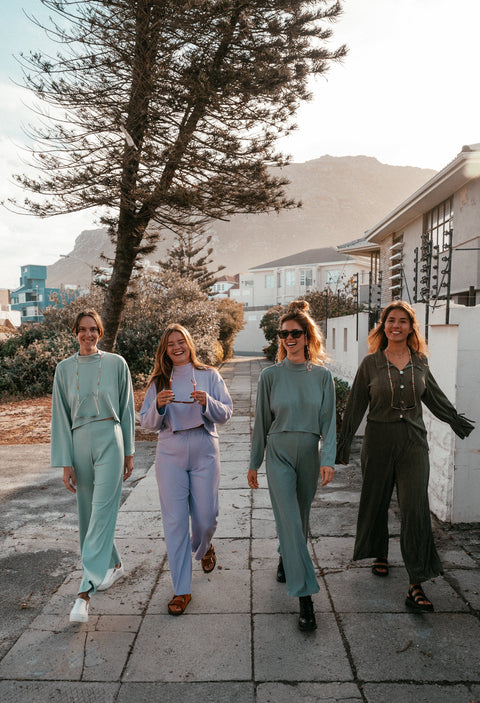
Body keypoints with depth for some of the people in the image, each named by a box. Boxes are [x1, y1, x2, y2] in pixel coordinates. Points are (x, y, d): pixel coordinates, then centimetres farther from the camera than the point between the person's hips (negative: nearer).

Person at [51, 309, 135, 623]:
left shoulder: (116, 363, 1)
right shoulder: (65, 369, 6)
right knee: (88, 514, 12)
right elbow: (61, 417, 6)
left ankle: (85, 591, -4)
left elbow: (127, 409, 5)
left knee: (102, 514, -8)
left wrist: (129, 452, 5)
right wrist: (65, 462, 2)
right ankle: (114, 565, 34)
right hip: (80, 443, 3)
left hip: (110, 441, -3)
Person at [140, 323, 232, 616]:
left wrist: (207, 402, -21)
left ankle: (204, 548, 44)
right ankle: (182, 590, 13)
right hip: (170, 454, 1)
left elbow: (226, 413, -2)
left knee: (206, 517, 6)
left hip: (205, 452, 0)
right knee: (174, 521, 0)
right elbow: (147, 423, 2)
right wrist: (159, 405, -18)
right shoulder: (158, 381, 6)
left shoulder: (209, 375, 3)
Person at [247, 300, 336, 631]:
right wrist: (254, 463, 7)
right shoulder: (271, 375, -2)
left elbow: (328, 421, -1)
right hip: (279, 452, -2)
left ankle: (286, 560, 44)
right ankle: (305, 597, -3)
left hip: (309, 453, 2)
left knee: (300, 518, 16)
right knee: (289, 521, -9)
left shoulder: (322, 375, 1)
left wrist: (328, 459, -14)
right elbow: (262, 421, 4)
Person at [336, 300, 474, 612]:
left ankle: (416, 586, 2)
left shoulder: (420, 361, 3)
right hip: (379, 441, -1)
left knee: (416, 509, -5)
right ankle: (380, 554, 41)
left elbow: (435, 397, 17)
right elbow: (356, 406, 2)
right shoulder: (371, 363, -3)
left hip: (413, 442, 1)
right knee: (376, 501, 13)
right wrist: (344, 443, 3)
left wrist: (457, 421, 21)